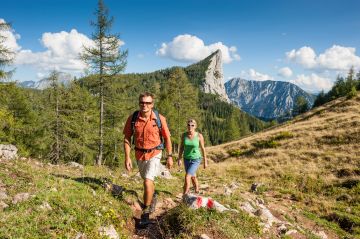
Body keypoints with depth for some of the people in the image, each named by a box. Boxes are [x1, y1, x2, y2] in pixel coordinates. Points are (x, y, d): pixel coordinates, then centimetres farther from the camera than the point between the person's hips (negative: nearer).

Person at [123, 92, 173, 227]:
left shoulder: (159, 118, -14)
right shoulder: (132, 118, -11)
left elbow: (167, 138, -4)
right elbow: (127, 138, -5)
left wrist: (169, 156, -2)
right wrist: (127, 157, -12)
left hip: (154, 154, -3)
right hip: (139, 155, 3)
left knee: (147, 182, -16)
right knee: (148, 181, 24)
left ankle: (146, 212, 3)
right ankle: (151, 198, 54)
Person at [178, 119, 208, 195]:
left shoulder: (199, 136, -17)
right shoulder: (184, 135, -9)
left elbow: (203, 149, -8)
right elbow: (181, 147, 0)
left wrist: (205, 161, -3)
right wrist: (179, 159, -7)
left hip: (196, 160, -4)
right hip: (187, 159, 4)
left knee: (187, 177, -18)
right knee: (193, 177, 21)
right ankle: (197, 192, 46)